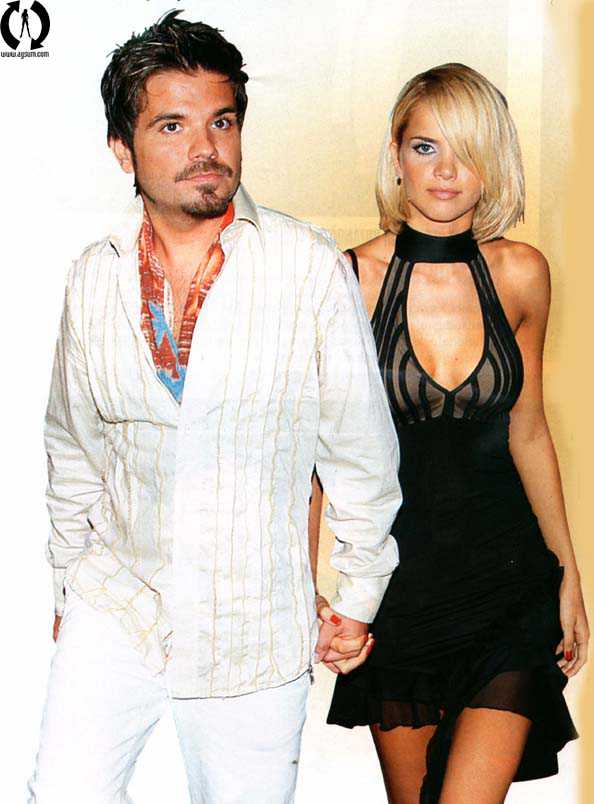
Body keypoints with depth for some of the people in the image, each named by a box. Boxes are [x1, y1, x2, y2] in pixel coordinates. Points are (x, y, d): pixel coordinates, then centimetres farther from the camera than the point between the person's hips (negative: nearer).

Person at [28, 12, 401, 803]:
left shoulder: (310, 265, -12)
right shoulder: (94, 276, -1)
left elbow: (361, 453, -4)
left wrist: (357, 600, 2)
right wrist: (71, 582, 17)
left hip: (254, 632, -2)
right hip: (114, 608, 2)